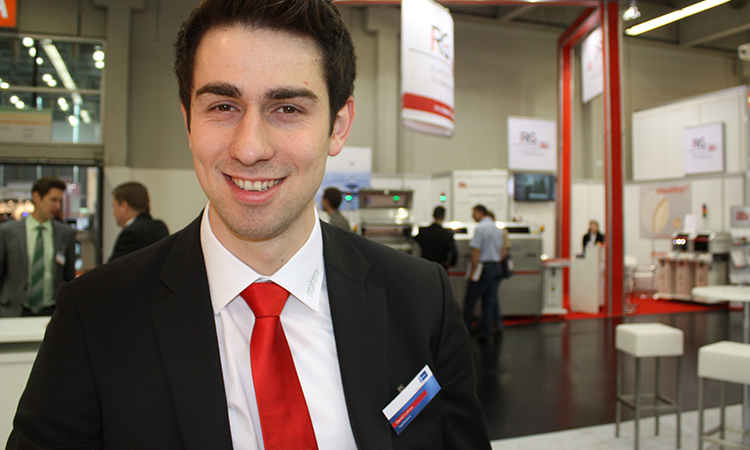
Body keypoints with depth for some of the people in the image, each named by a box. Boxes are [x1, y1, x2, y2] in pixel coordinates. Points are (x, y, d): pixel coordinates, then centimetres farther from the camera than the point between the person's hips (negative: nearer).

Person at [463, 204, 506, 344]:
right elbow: (503, 252, 17)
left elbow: (476, 252, -16)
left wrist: (472, 272, -11)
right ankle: (486, 335, 10)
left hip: (483, 268, -7)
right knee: (489, 302, 8)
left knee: (470, 301, 2)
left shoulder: (480, 228, -12)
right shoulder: (498, 229, 13)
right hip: (496, 268, 7)